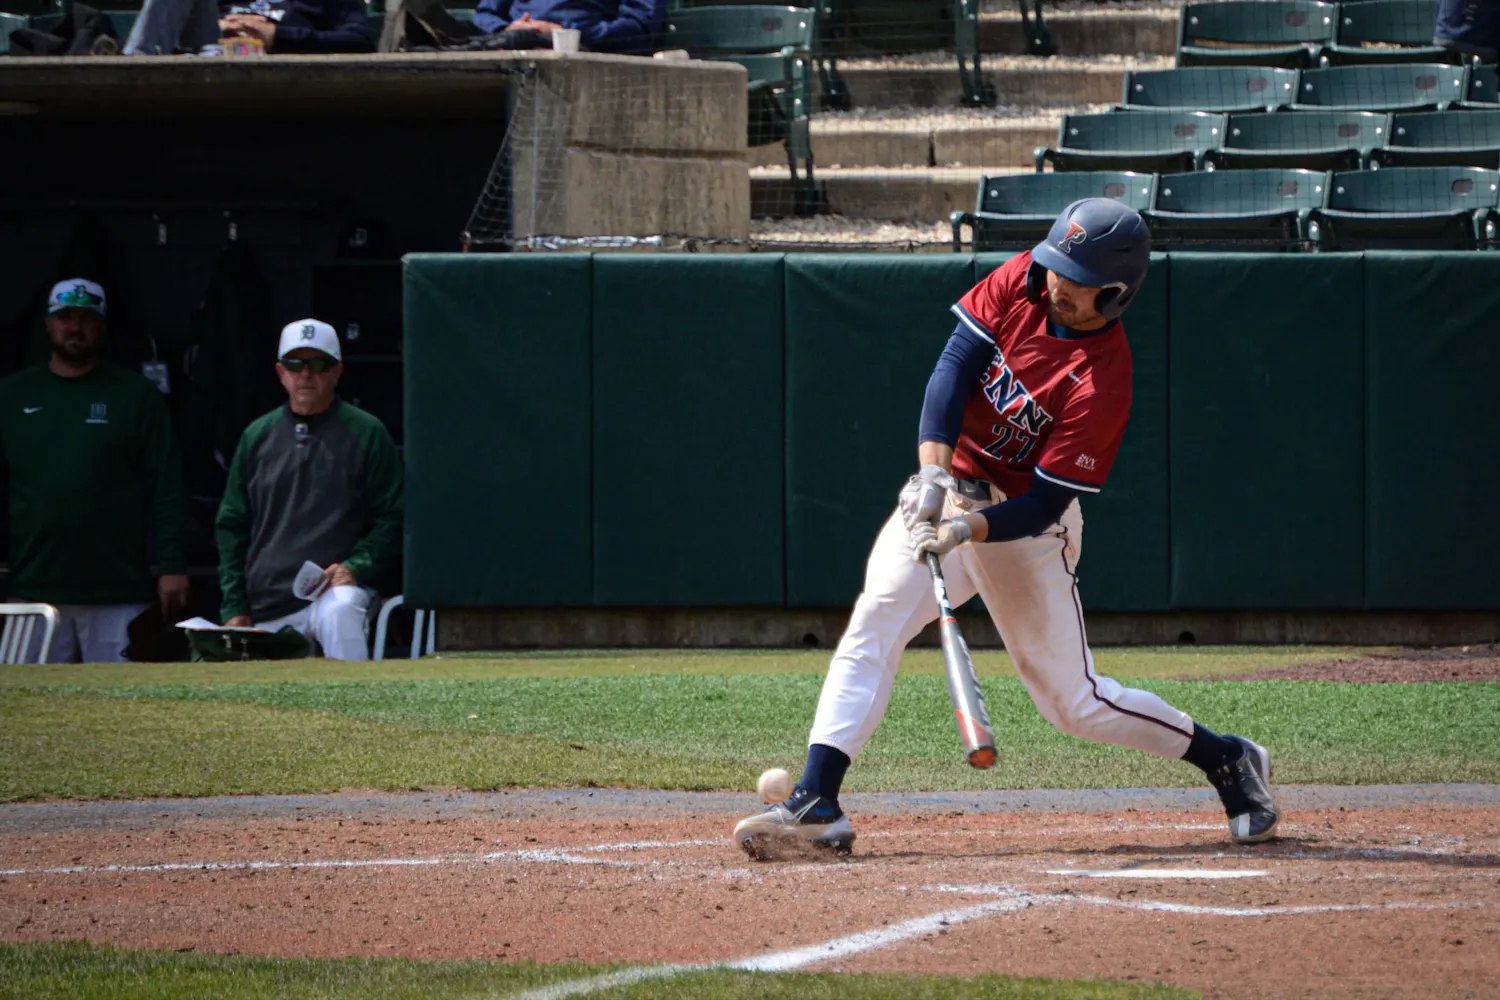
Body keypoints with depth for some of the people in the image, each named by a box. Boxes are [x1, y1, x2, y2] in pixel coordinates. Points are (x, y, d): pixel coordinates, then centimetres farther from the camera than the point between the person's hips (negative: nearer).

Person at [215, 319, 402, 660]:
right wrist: (234, 608, 9)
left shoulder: (367, 434, 4)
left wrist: (355, 567, -13)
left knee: (339, 611, -37)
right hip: (266, 612, 4)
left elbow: (391, 518, 4)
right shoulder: (258, 436, 15)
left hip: (335, 590, -4)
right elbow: (231, 527, 18)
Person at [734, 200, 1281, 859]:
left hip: (1024, 526, -5)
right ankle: (815, 803, -24)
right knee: (876, 620, -17)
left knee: (1074, 701, 0)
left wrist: (967, 529, -37)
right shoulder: (1025, 280, -9)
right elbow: (955, 364, -13)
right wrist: (934, 471, -26)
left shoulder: (1102, 381, -24)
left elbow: (1046, 503, -23)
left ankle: (1228, 761, 21)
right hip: (948, 491, 5)